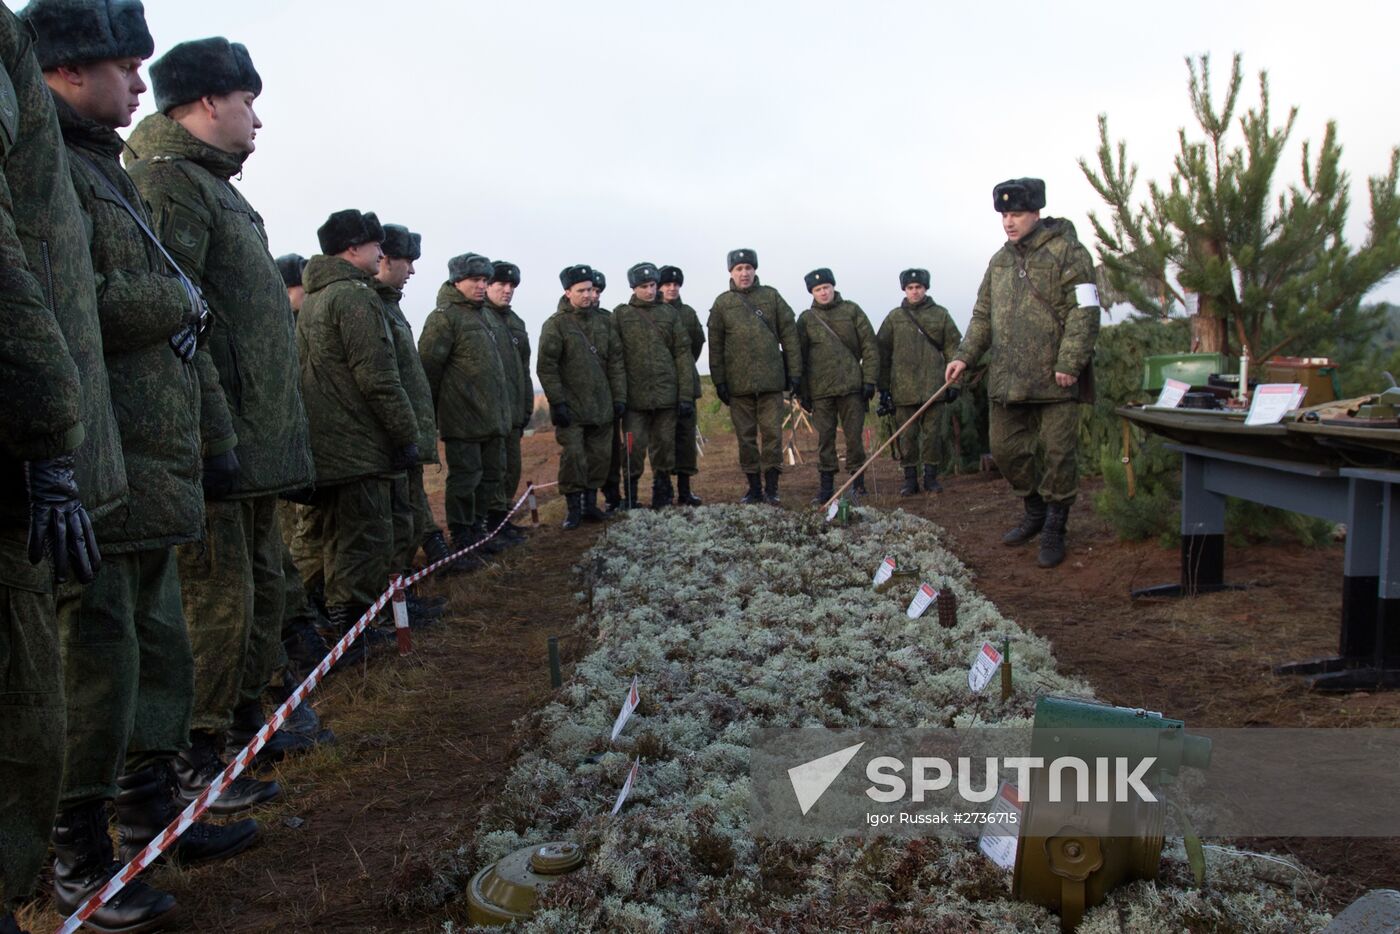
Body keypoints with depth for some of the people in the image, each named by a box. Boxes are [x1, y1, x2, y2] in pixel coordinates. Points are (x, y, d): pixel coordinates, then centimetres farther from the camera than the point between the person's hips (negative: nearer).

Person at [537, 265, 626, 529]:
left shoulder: (603, 322, 10)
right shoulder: (556, 324, -5)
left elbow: (615, 362, 12)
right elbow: (546, 367, -9)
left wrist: (619, 397, 7)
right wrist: (557, 403, -14)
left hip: (601, 406, 5)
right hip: (571, 408, -5)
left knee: (600, 456, 7)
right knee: (573, 457, -7)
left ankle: (590, 503, 20)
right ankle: (573, 507, 4)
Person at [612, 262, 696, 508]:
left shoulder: (669, 313, 9)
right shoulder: (621, 315, 5)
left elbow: (683, 354, 6)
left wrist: (686, 394, 0)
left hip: (666, 394, 2)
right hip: (635, 395, -2)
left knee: (664, 446, 7)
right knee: (634, 448, -4)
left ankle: (662, 494, 20)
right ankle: (630, 497, 9)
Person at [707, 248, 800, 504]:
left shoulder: (771, 296, 6)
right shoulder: (722, 303, 7)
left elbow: (789, 335, 6)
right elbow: (715, 346, 6)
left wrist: (794, 372, 1)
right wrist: (719, 381, 0)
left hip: (771, 380, -1)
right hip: (738, 383, 1)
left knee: (772, 433, -1)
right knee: (746, 436, 6)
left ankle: (771, 488, 7)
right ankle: (754, 488, 14)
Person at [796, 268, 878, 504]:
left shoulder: (852, 311, 6)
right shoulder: (806, 319, 8)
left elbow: (869, 347, 4)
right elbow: (800, 357, 10)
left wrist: (869, 379, -2)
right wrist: (803, 391, 4)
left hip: (852, 385, -1)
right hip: (820, 389, 1)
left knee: (854, 435, 2)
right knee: (825, 438, 3)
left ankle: (858, 482, 13)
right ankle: (826, 485, 9)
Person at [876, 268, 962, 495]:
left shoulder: (940, 314, 7)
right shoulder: (894, 318, 8)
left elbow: (952, 348, 8)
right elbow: (883, 354, 8)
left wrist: (953, 381, 3)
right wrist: (884, 388, 3)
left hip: (933, 386, 0)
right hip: (904, 388, 0)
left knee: (932, 433, 2)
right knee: (907, 435, 1)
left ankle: (931, 476, 11)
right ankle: (910, 478, 9)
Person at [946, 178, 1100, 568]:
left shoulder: (1067, 253, -5)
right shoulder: (1000, 261, 15)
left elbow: (1085, 313, -11)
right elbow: (983, 315, 20)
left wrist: (1069, 362, -19)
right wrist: (965, 355, 7)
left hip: (1055, 378, -6)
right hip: (1008, 380, 6)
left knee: (1058, 454, -1)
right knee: (1005, 449, 10)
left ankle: (1054, 532, 13)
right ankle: (1035, 511, 32)